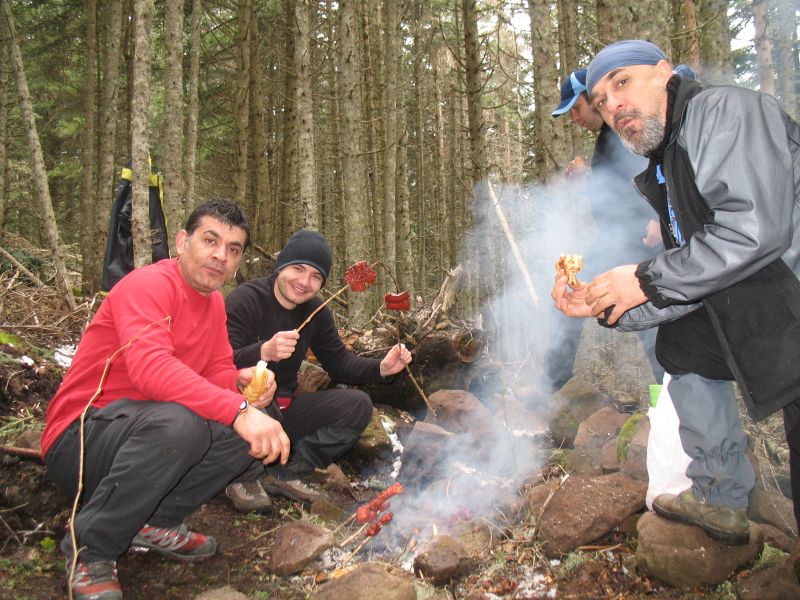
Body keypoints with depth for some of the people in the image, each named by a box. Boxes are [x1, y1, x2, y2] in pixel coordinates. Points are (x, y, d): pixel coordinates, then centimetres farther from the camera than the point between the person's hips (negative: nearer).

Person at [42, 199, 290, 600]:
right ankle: (90, 550, -14)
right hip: (77, 443, -8)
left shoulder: (215, 303, 9)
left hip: (147, 435, 8)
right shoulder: (150, 284, -18)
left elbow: (219, 370, 7)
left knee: (257, 426, -9)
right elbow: (150, 366, -35)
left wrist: (241, 383, -17)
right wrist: (238, 409, -42)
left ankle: (155, 522, 0)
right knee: (177, 423, -38)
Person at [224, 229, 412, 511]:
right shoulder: (244, 300, -17)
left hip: (282, 413, 6)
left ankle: (285, 473, -7)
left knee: (358, 405, -6)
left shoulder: (316, 312, 4)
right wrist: (263, 352, -45)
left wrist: (381, 368, -12)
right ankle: (246, 477, -10)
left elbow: (339, 362, 5)